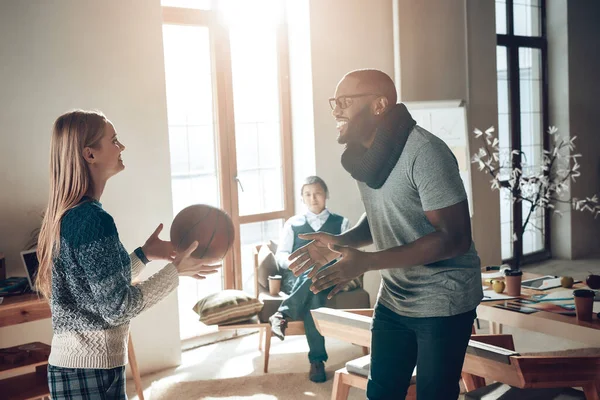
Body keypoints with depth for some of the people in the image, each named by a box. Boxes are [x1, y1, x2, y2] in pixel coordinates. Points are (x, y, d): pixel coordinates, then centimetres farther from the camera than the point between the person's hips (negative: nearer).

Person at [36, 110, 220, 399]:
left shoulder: (66, 215, 7)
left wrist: (144, 254, 15)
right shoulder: (93, 219, -21)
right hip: (91, 373, -9)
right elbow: (117, 308, -19)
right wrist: (175, 271, -11)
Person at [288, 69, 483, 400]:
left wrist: (365, 262, -30)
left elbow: (455, 238, -25)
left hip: (442, 301, -7)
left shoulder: (425, 153, -23)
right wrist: (341, 242, -4)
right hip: (394, 298, 7)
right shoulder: (364, 154, 1)